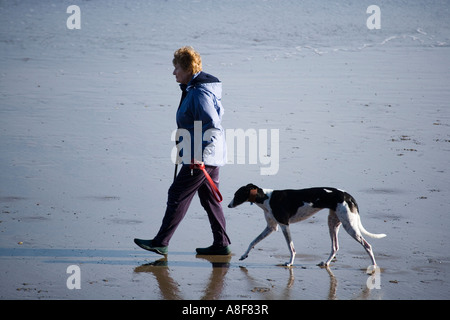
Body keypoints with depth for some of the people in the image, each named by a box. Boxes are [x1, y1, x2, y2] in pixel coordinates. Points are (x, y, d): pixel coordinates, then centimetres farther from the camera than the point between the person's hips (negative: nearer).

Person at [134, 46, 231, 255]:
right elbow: (218, 113, 25)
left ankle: (161, 243, 2)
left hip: (202, 157, -11)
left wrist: (200, 155, -24)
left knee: (178, 196, -4)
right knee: (209, 199, 14)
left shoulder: (199, 93, -20)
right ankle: (221, 244, 16)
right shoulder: (192, 89, 13)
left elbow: (213, 126, -25)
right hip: (210, 156, 11)